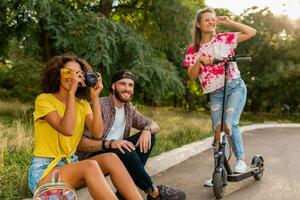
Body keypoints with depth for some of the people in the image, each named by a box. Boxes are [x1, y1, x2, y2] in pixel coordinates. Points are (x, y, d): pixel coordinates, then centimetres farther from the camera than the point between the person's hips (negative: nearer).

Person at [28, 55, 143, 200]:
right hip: (43, 171, -5)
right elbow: (67, 130, -25)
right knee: (90, 166, -33)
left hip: (70, 164, 6)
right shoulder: (44, 100, -9)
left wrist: (95, 97, -12)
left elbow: (97, 133, -10)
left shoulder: (82, 104, 7)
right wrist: (71, 93, -23)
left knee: (110, 159, -22)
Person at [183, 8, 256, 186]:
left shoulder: (224, 39, 3)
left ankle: (241, 160, -2)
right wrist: (199, 60, -16)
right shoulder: (193, 50, 6)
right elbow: (192, 76, 0)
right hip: (215, 94, 2)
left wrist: (228, 22, -5)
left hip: (235, 87, -2)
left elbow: (252, 32, -1)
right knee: (218, 131, 1)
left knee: (229, 124, -21)